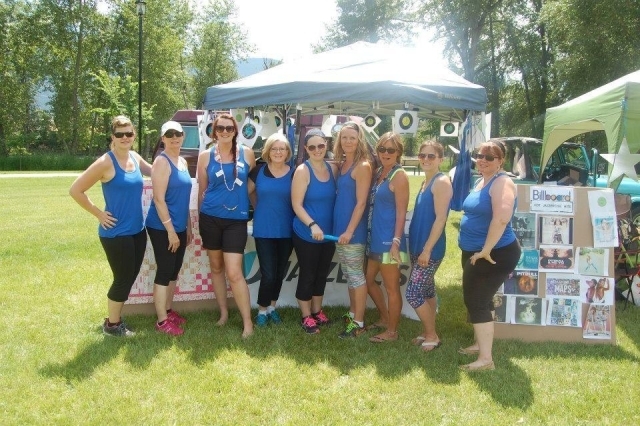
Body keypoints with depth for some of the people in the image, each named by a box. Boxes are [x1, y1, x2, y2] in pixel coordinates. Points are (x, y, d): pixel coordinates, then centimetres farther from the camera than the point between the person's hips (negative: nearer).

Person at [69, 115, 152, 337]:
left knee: (130, 277, 15)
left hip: (137, 230, 7)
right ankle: (112, 325, 21)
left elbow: (152, 171, 27)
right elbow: (75, 190, -14)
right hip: (116, 233, -7)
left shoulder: (136, 158, 5)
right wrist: (99, 214, -11)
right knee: (123, 279, 2)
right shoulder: (106, 162, -15)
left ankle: (116, 319, 32)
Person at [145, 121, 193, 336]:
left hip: (179, 227, 8)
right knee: (164, 272, -2)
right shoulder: (162, 161, -13)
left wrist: (188, 226, 17)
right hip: (162, 228, -8)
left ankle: (168, 311, 29)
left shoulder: (183, 162, 12)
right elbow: (159, 199, -18)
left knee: (174, 271, 15)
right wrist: (170, 230, -19)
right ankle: (162, 320, 7)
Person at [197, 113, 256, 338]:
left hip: (237, 219, -2)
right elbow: (202, 190, 8)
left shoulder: (247, 153, 1)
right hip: (211, 218, 2)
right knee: (216, 267, 12)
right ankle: (223, 312, 29)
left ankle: (247, 322, 0)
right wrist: (202, 217, 10)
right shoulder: (205, 156, 2)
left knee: (234, 273, -9)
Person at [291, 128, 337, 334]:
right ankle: (306, 317, 21)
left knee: (322, 274, 17)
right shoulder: (303, 171, -14)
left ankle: (317, 311, 35)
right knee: (307, 275, 6)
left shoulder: (333, 168, 3)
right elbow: (296, 205, -18)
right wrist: (312, 225, -30)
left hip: (328, 234, 6)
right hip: (306, 235, -6)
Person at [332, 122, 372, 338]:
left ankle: (358, 323, 8)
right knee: (348, 274, 17)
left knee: (356, 274, -1)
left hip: (353, 229, -8)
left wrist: (350, 231, -20)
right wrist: (340, 229, 9)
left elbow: (361, 202, -16)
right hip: (339, 226, 8)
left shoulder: (362, 166, -12)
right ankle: (352, 313, 29)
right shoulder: (341, 164, 11)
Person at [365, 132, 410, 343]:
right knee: (368, 279, 20)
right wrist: (370, 234, 13)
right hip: (374, 237, 9)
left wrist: (396, 241, -21)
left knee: (391, 287, 3)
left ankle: (392, 331, 17)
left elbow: (401, 211, -16)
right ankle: (384, 319, 37)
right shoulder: (378, 172, 12)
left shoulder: (399, 176, -12)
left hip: (388, 238, -9)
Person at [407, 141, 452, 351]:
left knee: (413, 294, -6)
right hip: (418, 246, 9)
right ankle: (427, 333, 26)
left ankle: (432, 336, 10)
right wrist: (418, 247, 14)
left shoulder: (441, 182, -15)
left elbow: (440, 219, -20)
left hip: (430, 249, -9)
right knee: (427, 291, 15)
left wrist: (427, 250, -21)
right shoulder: (425, 182, 13)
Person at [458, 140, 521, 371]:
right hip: (473, 252, 10)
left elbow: (501, 219, -33)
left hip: (496, 254, -10)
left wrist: (486, 250, -27)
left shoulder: (502, 182, -19)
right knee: (476, 299, 20)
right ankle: (480, 343, 36)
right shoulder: (481, 181, 12)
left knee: (477, 301, -9)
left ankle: (486, 359, -3)